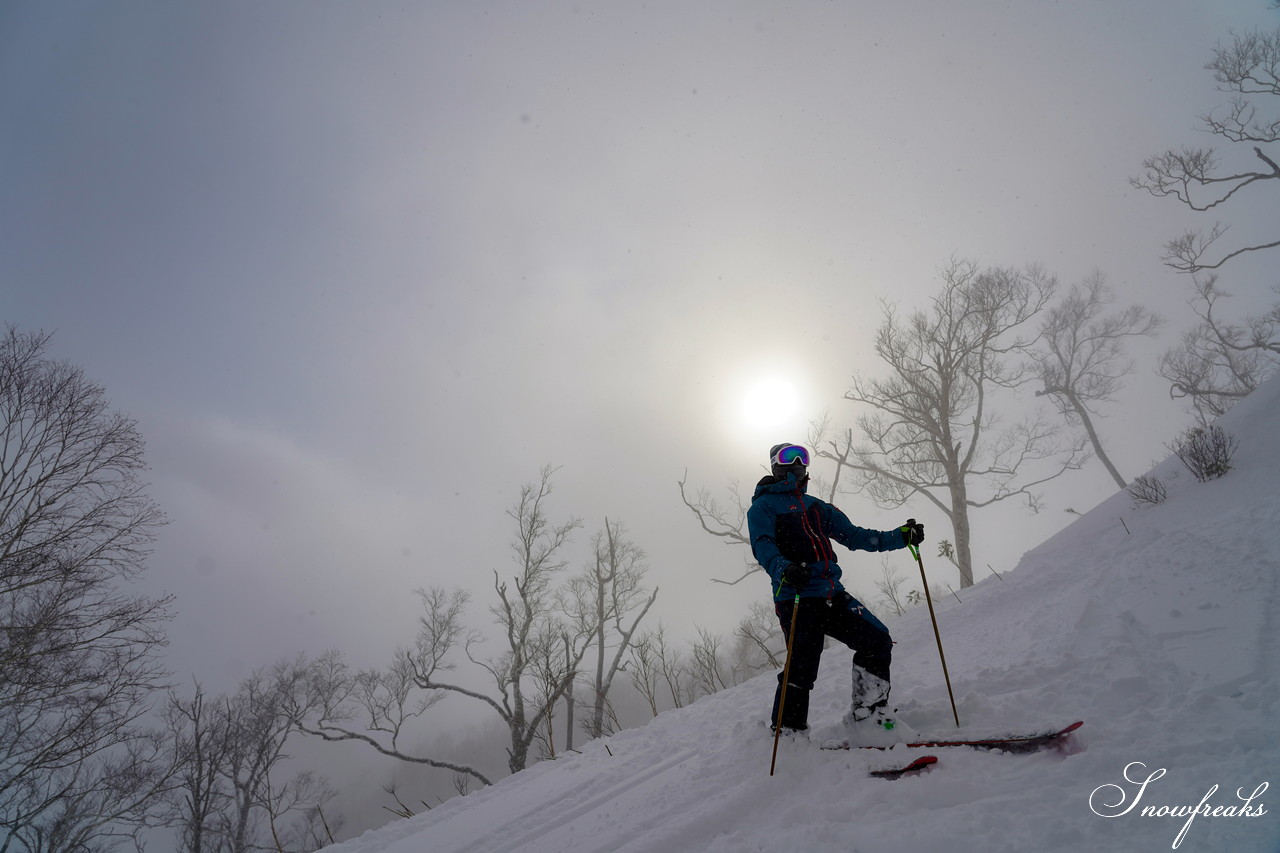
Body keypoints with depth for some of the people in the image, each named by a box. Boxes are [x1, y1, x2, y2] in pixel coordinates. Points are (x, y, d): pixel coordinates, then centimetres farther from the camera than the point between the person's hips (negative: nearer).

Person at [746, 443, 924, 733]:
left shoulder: (815, 506, 23)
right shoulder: (763, 506, 3)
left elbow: (853, 535, 21)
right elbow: (763, 546, -13)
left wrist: (900, 536, 11)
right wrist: (783, 569, -35)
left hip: (831, 594, 7)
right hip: (796, 598, -7)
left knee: (877, 640, 1)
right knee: (801, 671, -10)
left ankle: (867, 713, 13)